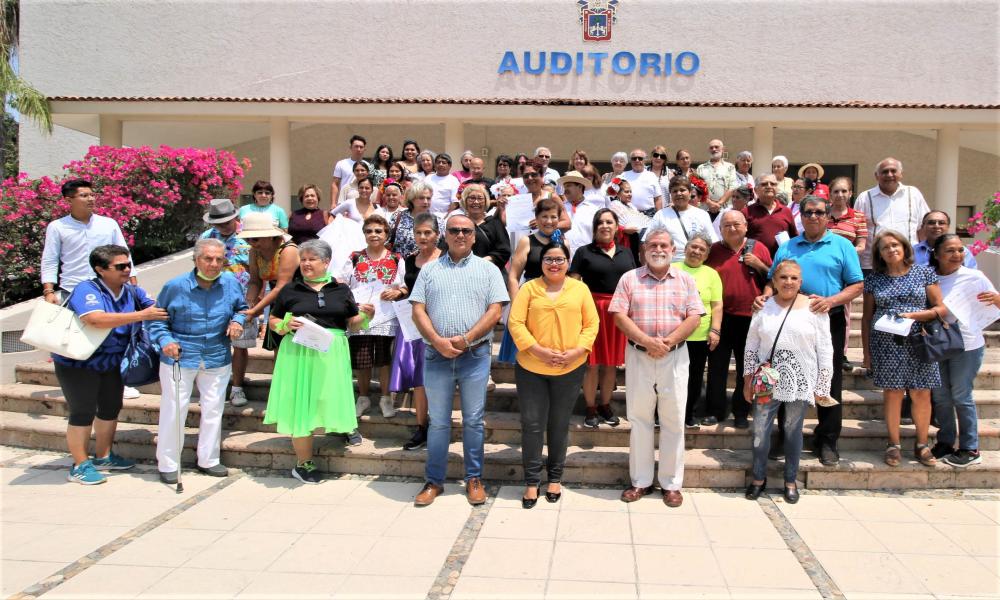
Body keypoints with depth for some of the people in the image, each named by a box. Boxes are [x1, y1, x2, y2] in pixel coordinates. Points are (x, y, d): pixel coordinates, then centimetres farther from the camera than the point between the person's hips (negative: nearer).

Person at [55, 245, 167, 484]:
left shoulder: (130, 291, -3)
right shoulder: (86, 290, -23)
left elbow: (156, 308, 5)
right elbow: (96, 319, -39)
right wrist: (141, 315, -38)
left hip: (111, 363, 8)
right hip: (78, 363, -7)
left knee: (110, 409, 17)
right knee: (82, 413, 1)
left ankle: (103, 457, 34)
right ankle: (80, 466, 14)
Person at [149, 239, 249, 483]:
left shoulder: (231, 283, -3)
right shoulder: (175, 286, -11)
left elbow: (242, 307, 15)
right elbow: (158, 319, -1)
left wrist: (238, 320, -6)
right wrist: (165, 340, -17)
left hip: (217, 359, 3)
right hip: (179, 357, -3)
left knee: (213, 409, 12)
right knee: (173, 410, 1)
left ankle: (208, 460, 28)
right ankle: (167, 464, 16)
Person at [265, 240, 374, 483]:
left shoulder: (341, 290, 9)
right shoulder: (290, 290, 6)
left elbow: (352, 324, 13)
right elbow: (272, 321, 9)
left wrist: (365, 315, -7)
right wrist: (286, 325, -12)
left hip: (331, 354, 1)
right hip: (299, 353, -1)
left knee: (327, 400, 1)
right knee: (301, 405, 1)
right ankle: (303, 464, 13)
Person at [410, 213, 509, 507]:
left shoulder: (487, 269, 5)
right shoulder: (430, 270, 10)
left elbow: (494, 311, -3)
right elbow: (418, 311, 3)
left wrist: (466, 339, -13)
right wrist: (438, 341, -12)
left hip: (475, 355, -1)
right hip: (436, 355, 1)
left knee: (473, 420, 6)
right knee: (438, 421, 8)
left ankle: (474, 479, 18)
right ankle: (434, 481, 18)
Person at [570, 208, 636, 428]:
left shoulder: (626, 252, 13)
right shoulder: (584, 252, 2)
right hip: (593, 309, -3)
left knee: (612, 362, 10)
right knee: (592, 362, 0)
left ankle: (605, 405, 23)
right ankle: (591, 409, 11)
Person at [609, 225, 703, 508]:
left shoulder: (686, 280, 5)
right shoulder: (630, 279, 3)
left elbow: (694, 318, -2)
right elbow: (619, 316, -5)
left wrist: (668, 341, -15)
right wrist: (647, 341, -16)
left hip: (674, 357, 0)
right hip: (638, 356, 0)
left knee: (673, 420, 4)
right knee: (639, 418, 6)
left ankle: (671, 483, 15)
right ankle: (640, 481, 17)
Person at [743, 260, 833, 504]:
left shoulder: (814, 309, -3)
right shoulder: (764, 307, 2)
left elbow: (825, 350, -1)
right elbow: (751, 345, 8)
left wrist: (823, 386, -4)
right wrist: (748, 378, 6)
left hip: (800, 383, -1)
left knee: (793, 432, 8)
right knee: (760, 431, 4)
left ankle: (790, 481, 23)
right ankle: (758, 478, 22)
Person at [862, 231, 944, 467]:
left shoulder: (924, 273, 5)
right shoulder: (874, 279, 7)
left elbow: (940, 308, 3)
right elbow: (866, 318, 9)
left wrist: (913, 315, -13)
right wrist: (866, 352, 5)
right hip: (886, 346, 0)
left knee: (921, 394, 1)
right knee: (892, 394, 1)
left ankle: (922, 444, 16)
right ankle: (894, 445, 12)